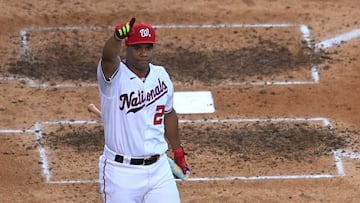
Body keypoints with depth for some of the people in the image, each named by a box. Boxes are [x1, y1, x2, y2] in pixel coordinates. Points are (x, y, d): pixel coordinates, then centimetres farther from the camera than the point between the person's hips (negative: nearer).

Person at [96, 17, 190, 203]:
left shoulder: (161, 76, 5)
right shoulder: (115, 74, -12)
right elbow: (108, 56, -37)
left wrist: (177, 151, 26)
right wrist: (118, 37, -59)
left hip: (158, 169, 4)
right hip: (121, 172, -4)